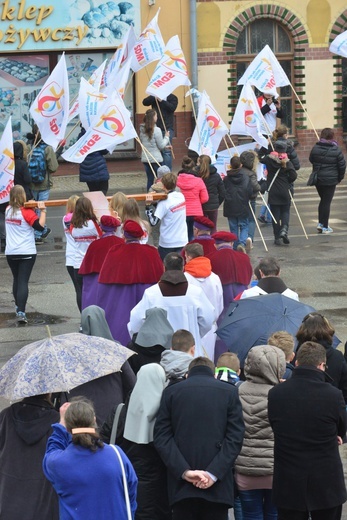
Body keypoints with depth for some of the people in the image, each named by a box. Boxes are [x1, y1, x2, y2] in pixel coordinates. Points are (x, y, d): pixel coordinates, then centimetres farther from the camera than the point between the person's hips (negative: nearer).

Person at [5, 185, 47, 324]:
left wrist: (32, 207, 7)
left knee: (16, 280, 22)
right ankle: (21, 312, -18)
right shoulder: (26, 212, -13)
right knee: (23, 281, -8)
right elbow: (40, 226, -19)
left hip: (10, 252, 5)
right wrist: (42, 210, -12)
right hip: (26, 252, -5)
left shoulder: (8, 210, 5)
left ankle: (18, 307, 36)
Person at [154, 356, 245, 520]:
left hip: (182, 484, 1)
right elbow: (235, 438, -5)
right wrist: (214, 473, -10)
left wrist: (184, 471, -8)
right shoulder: (230, 392, 4)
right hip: (217, 486, -1)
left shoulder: (171, 392, 7)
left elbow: (161, 437, -1)